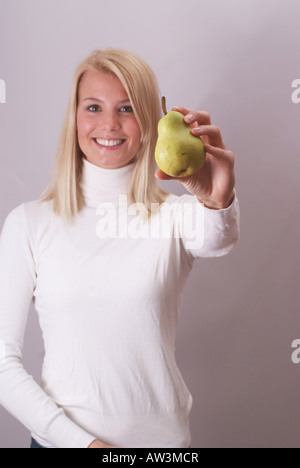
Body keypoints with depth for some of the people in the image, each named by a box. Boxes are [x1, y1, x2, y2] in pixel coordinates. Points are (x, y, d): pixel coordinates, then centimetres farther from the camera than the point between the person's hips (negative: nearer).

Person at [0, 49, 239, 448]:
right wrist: (82, 441, -13)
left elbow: (217, 241, -29)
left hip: (162, 435, 1)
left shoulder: (177, 215, -6)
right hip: (60, 436, 0)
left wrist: (218, 201, -50)